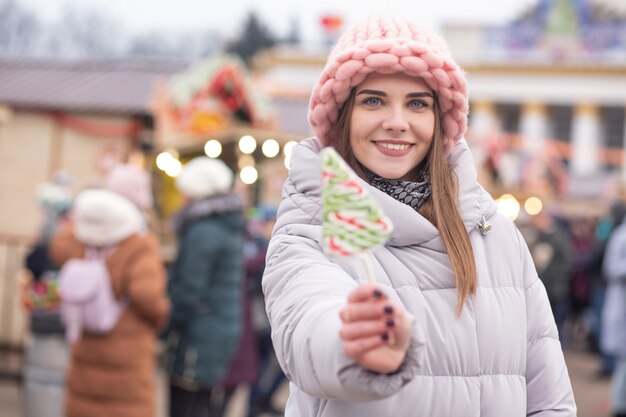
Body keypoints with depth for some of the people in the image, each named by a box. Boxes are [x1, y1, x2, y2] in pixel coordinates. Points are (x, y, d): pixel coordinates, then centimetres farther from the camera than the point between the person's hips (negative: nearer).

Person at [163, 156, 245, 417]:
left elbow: (190, 291, -19)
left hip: (199, 337, -10)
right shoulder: (230, 228, 14)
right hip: (224, 329, 10)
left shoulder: (203, 232, -16)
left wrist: (166, 326, -8)